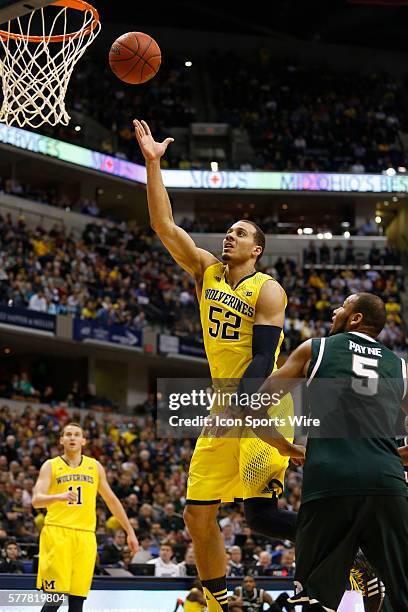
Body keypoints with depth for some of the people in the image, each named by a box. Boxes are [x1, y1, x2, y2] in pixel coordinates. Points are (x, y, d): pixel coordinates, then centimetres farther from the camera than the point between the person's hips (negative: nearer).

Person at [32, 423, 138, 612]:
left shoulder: (95, 466, 14)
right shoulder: (51, 466, 5)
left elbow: (111, 500, 21)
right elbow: (36, 500, -8)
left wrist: (130, 531, 18)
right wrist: (59, 496, -29)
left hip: (85, 535, 3)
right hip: (57, 532, -3)